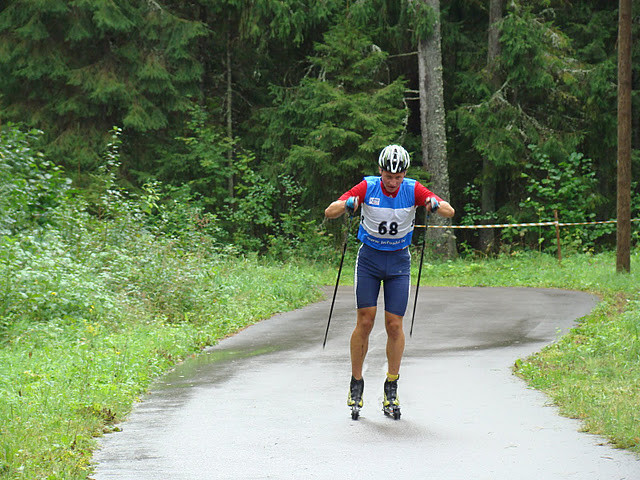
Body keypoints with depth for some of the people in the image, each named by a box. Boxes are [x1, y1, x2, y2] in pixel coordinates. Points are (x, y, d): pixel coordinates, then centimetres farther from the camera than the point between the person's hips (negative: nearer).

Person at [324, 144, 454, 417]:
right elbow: (329, 213, -15)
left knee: (394, 325, -5)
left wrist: (435, 205, -38)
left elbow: (450, 212, -16)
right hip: (369, 258, -1)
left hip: (398, 261, 1)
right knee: (365, 321, -8)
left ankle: (391, 389, 8)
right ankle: (356, 384, 7)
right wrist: (347, 205, -37)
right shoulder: (367, 187, -13)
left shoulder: (413, 190, -11)